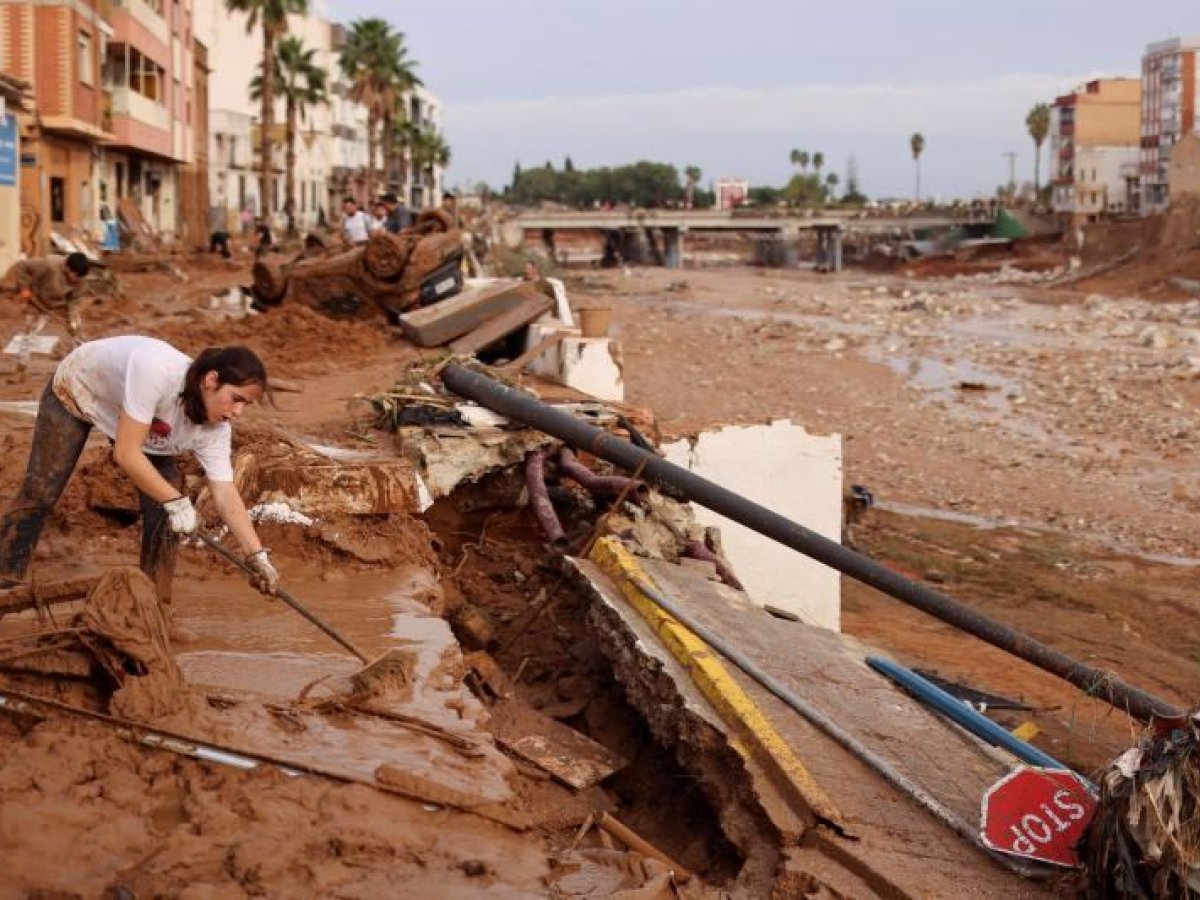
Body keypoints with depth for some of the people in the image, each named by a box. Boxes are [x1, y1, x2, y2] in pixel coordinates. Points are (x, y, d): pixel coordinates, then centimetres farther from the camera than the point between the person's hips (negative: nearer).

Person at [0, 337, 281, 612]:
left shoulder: (215, 428, -28)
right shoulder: (155, 371, -46)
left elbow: (225, 494, -27)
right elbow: (126, 454, -44)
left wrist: (258, 556, -35)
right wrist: (176, 501, -40)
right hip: (76, 389, -4)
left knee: (163, 510, -8)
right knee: (39, 493, -1)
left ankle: (156, 602, 4)